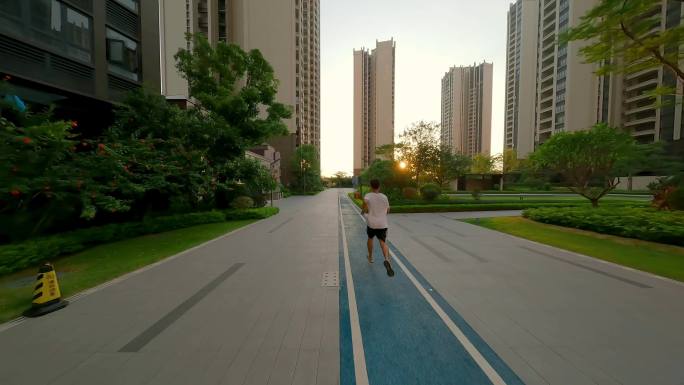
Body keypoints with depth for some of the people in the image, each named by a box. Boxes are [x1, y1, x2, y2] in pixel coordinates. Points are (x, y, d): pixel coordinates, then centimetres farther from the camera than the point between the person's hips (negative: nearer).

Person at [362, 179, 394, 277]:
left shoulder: (368, 195, -2)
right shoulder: (384, 197, 6)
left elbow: (365, 201, -25)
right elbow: (387, 210, 14)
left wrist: (365, 210, -5)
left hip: (371, 223, 0)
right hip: (383, 224, 1)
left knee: (370, 238, 26)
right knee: (383, 243, -5)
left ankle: (370, 257, 42)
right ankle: (387, 259, -34)